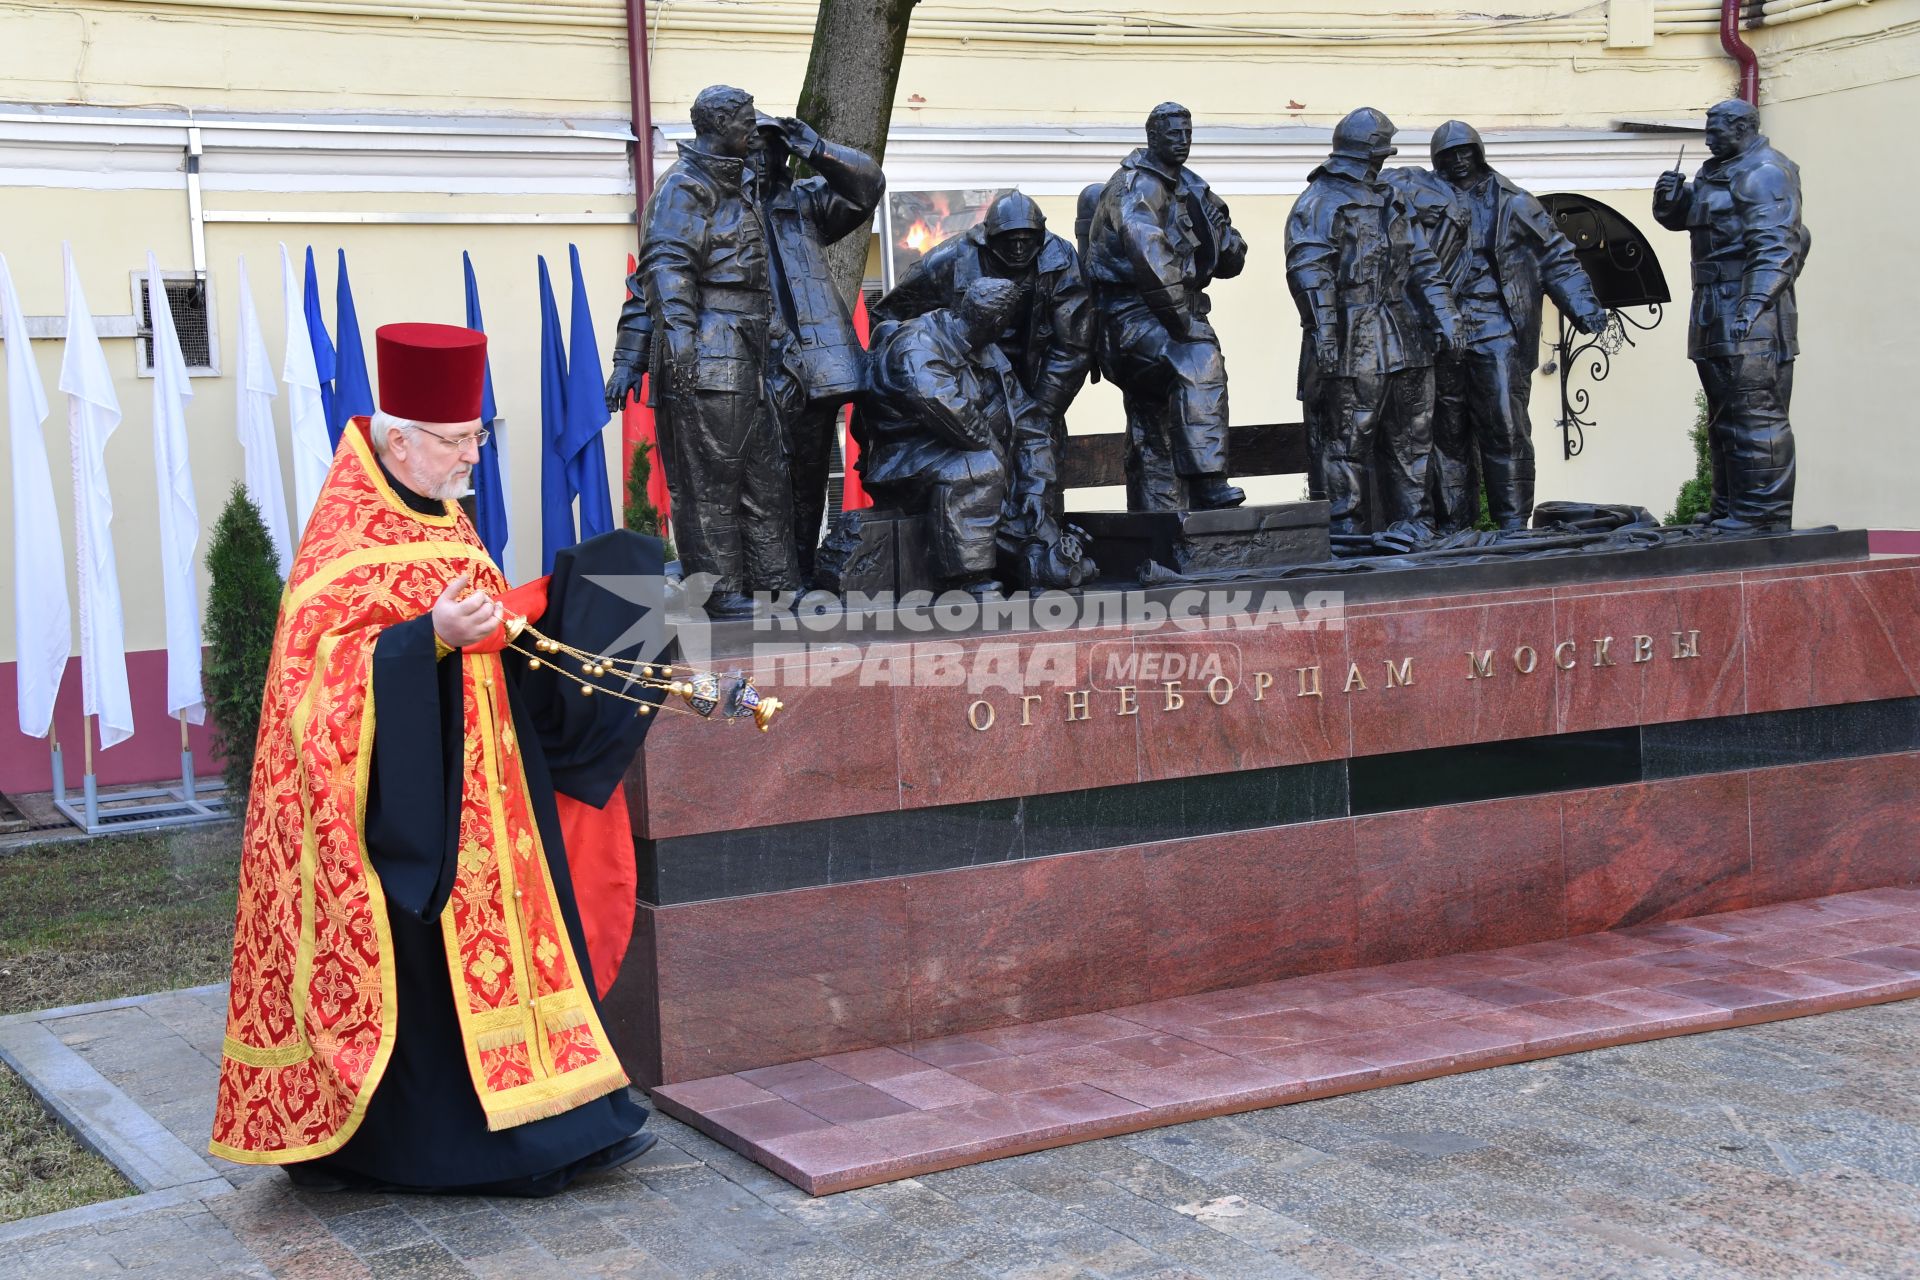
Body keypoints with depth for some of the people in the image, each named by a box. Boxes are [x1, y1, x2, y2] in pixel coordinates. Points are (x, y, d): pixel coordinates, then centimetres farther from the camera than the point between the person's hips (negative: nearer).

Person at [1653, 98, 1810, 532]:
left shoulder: (1765, 173, -10)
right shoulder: (1717, 172, 21)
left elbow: (1775, 247, -19)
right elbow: (1679, 216, 27)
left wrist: (1754, 306, -27)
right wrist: (1670, 197, 4)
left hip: (1752, 317, -10)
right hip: (1715, 318, 10)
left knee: (1756, 414, -10)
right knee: (1723, 416, 13)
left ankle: (1764, 514, -9)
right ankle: (1729, 510, 20)